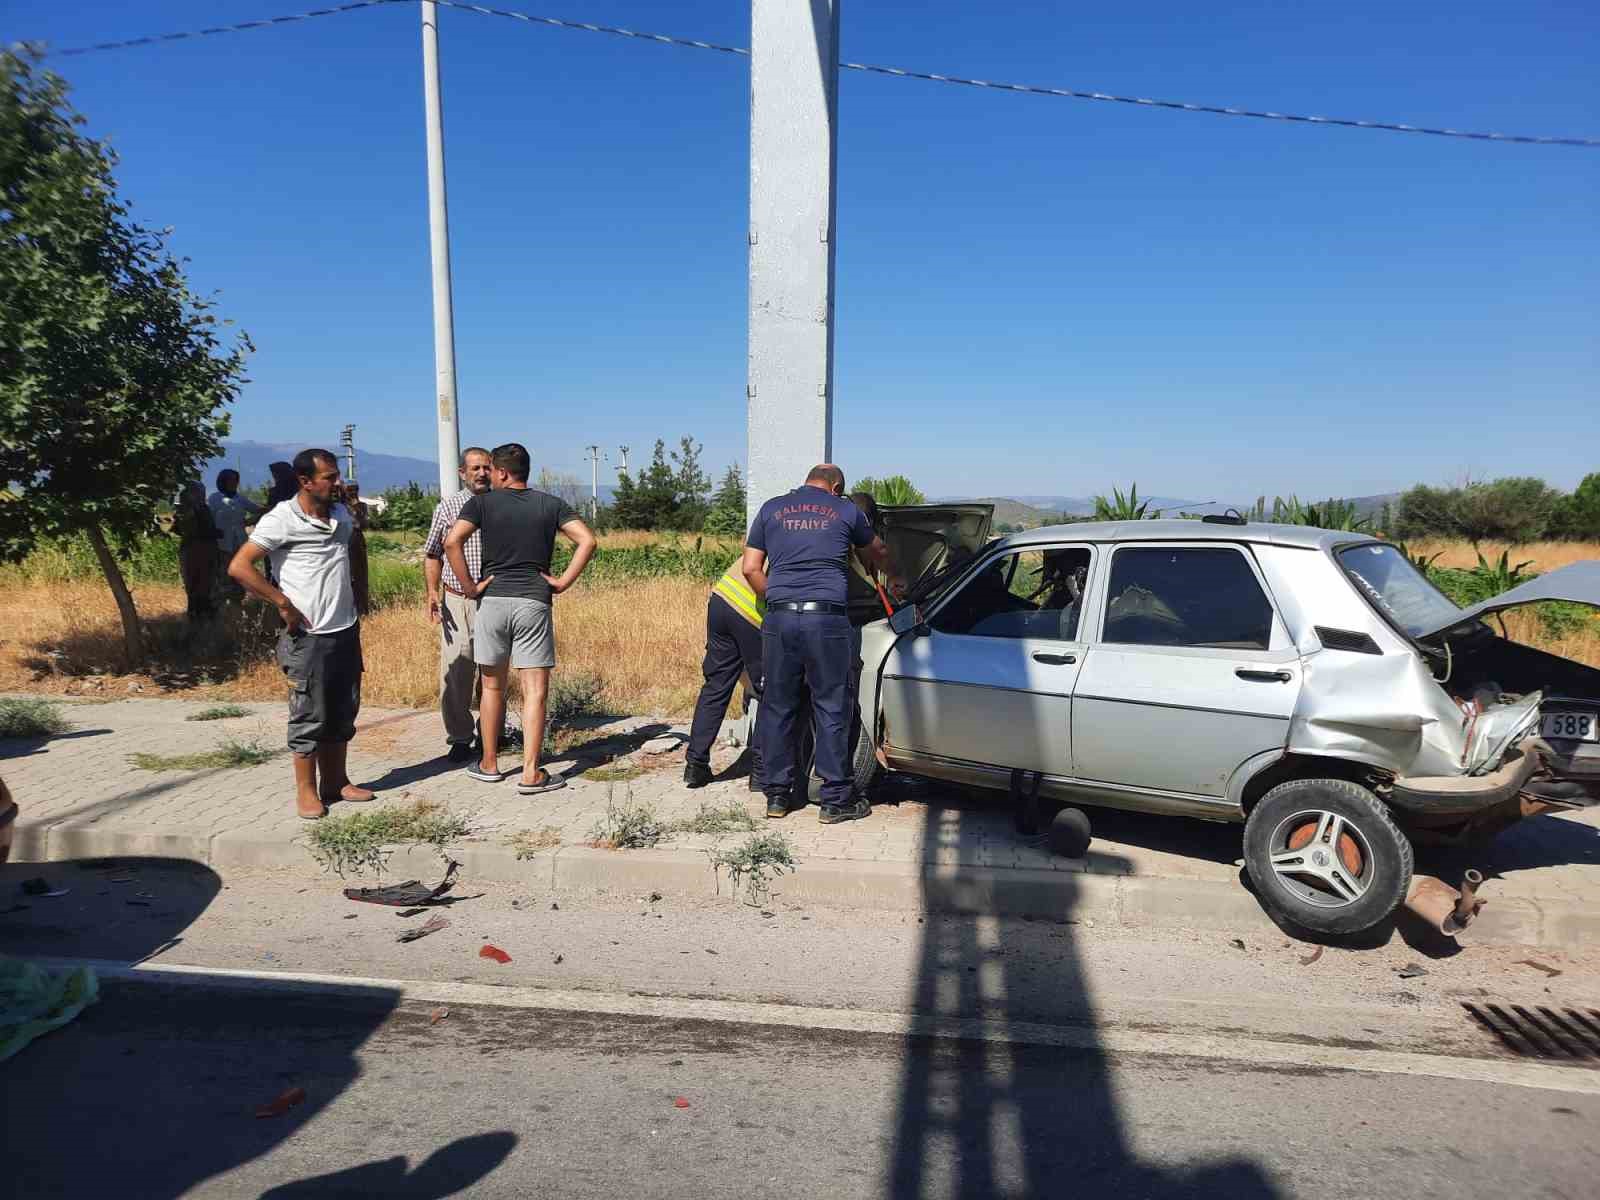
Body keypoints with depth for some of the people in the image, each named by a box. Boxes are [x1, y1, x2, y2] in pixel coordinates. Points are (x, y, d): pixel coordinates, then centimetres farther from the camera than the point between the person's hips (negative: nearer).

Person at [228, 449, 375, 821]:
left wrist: (359, 589, 19)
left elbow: (357, 543, 30)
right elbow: (239, 567, -16)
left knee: (343, 712, 13)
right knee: (310, 715, 1)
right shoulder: (282, 520, -12)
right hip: (309, 635, -6)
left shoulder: (342, 514, 8)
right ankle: (306, 791, 14)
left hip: (347, 630, 7)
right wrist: (283, 604, -17)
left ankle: (336, 782, 26)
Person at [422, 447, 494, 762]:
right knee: (456, 671, -4)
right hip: (456, 602, -1)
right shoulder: (447, 507, 5)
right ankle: (460, 739, 7)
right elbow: (432, 554, 9)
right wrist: (432, 591, -4)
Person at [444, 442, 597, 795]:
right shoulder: (551, 505, 6)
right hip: (534, 602, 0)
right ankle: (531, 774, 0)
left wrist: (470, 586, -4)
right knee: (534, 691, 2)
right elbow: (587, 541, -6)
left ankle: (489, 765, 25)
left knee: (493, 687, 15)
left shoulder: (482, 502, 2)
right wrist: (563, 582, -2)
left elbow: (452, 542, -13)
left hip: (492, 600, 1)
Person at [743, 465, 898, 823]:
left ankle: (777, 795, 19)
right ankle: (836, 800, 11)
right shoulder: (846, 510, 11)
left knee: (777, 707, 11)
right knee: (832, 709, 5)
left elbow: (750, 569, 10)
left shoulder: (771, 509, 15)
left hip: (779, 619, 2)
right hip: (828, 619, -2)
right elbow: (878, 554, 28)